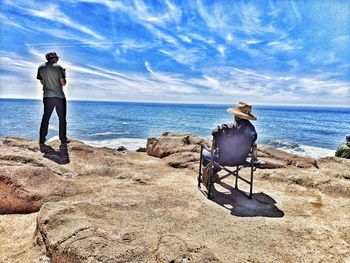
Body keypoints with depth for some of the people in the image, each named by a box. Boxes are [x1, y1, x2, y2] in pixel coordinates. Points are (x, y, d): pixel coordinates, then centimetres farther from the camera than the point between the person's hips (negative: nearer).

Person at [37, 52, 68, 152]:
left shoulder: (41, 67, 4)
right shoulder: (58, 67, -9)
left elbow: (42, 82, 12)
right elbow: (63, 83, -10)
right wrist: (64, 77, 9)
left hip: (47, 97, 4)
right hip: (60, 97, -3)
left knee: (45, 119, 10)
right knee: (62, 119, 7)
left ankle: (41, 142, 10)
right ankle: (63, 142, 11)